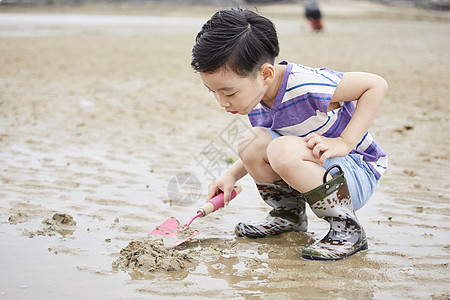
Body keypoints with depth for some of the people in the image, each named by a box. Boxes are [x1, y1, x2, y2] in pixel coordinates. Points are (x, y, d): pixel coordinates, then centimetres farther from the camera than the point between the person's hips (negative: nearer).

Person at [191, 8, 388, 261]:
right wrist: (231, 176, -1)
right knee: (252, 143, -15)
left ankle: (347, 230, -17)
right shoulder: (253, 97, -3)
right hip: (318, 172, 7)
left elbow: (377, 85, -23)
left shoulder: (306, 86, -30)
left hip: (360, 175, -7)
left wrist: (344, 142, -28)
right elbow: (259, 153, 16)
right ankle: (289, 214, 10)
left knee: (284, 151, -33)